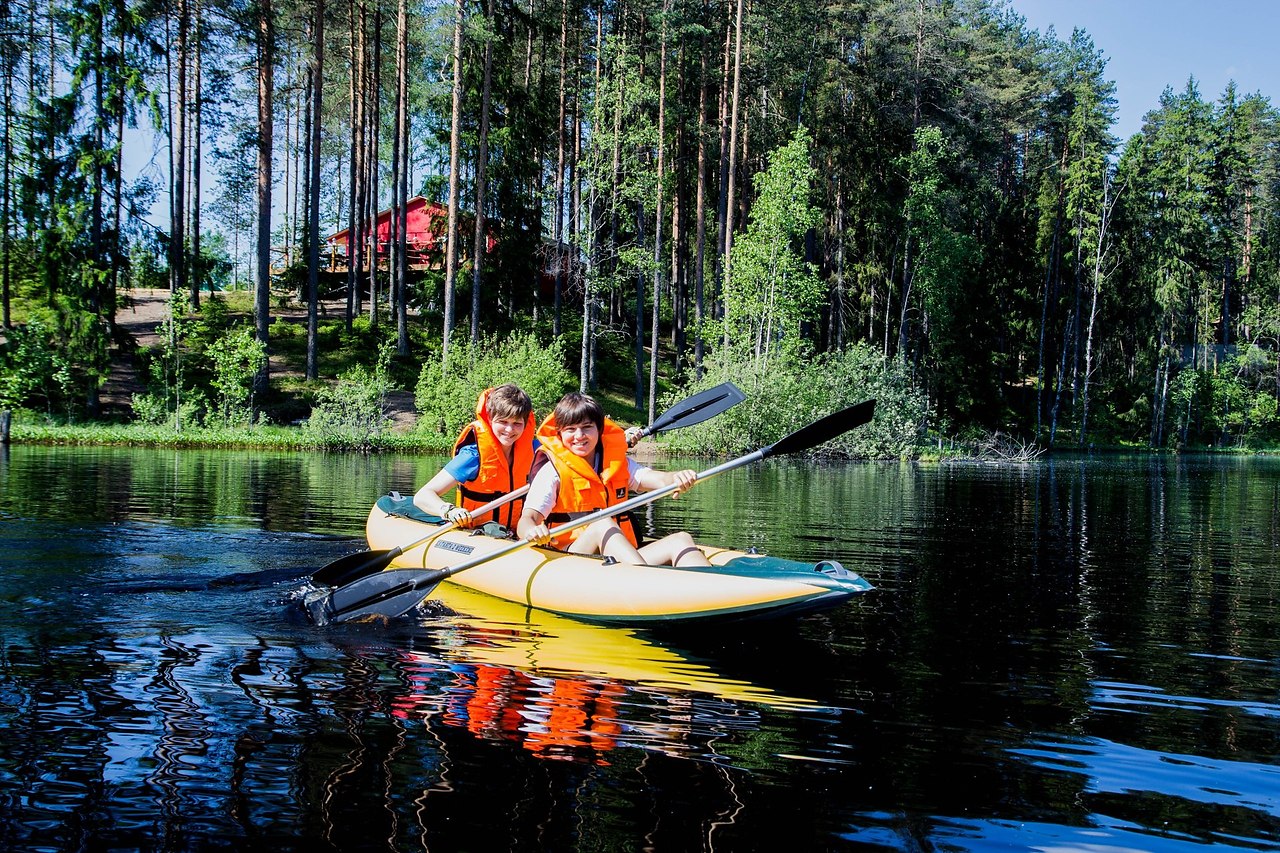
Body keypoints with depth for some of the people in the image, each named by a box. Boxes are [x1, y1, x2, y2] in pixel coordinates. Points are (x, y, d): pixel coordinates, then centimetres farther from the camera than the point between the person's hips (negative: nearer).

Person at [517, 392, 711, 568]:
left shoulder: (618, 462, 16)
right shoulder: (553, 470, 3)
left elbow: (657, 479, -3)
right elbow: (526, 519, -10)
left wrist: (677, 478, -29)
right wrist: (532, 531, -36)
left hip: (622, 560, 5)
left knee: (680, 540, -17)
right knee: (602, 524, -32)